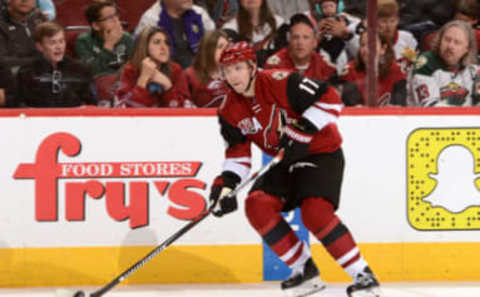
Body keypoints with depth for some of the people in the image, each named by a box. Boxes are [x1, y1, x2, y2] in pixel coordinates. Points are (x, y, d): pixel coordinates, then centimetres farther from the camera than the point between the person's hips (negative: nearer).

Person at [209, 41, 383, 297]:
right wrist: (226, 183, -12)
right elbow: (237, 152, 4)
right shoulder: (230, 110, -1)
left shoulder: (280, 83, -22)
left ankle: (363, 275, -17)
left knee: (315, 211, -27)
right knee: (257, 205, -13)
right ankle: (305, 270, -2)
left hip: (322, 153, -7)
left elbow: (331, 100, -24)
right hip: (285, 161, 7)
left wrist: (302, 131, -28)